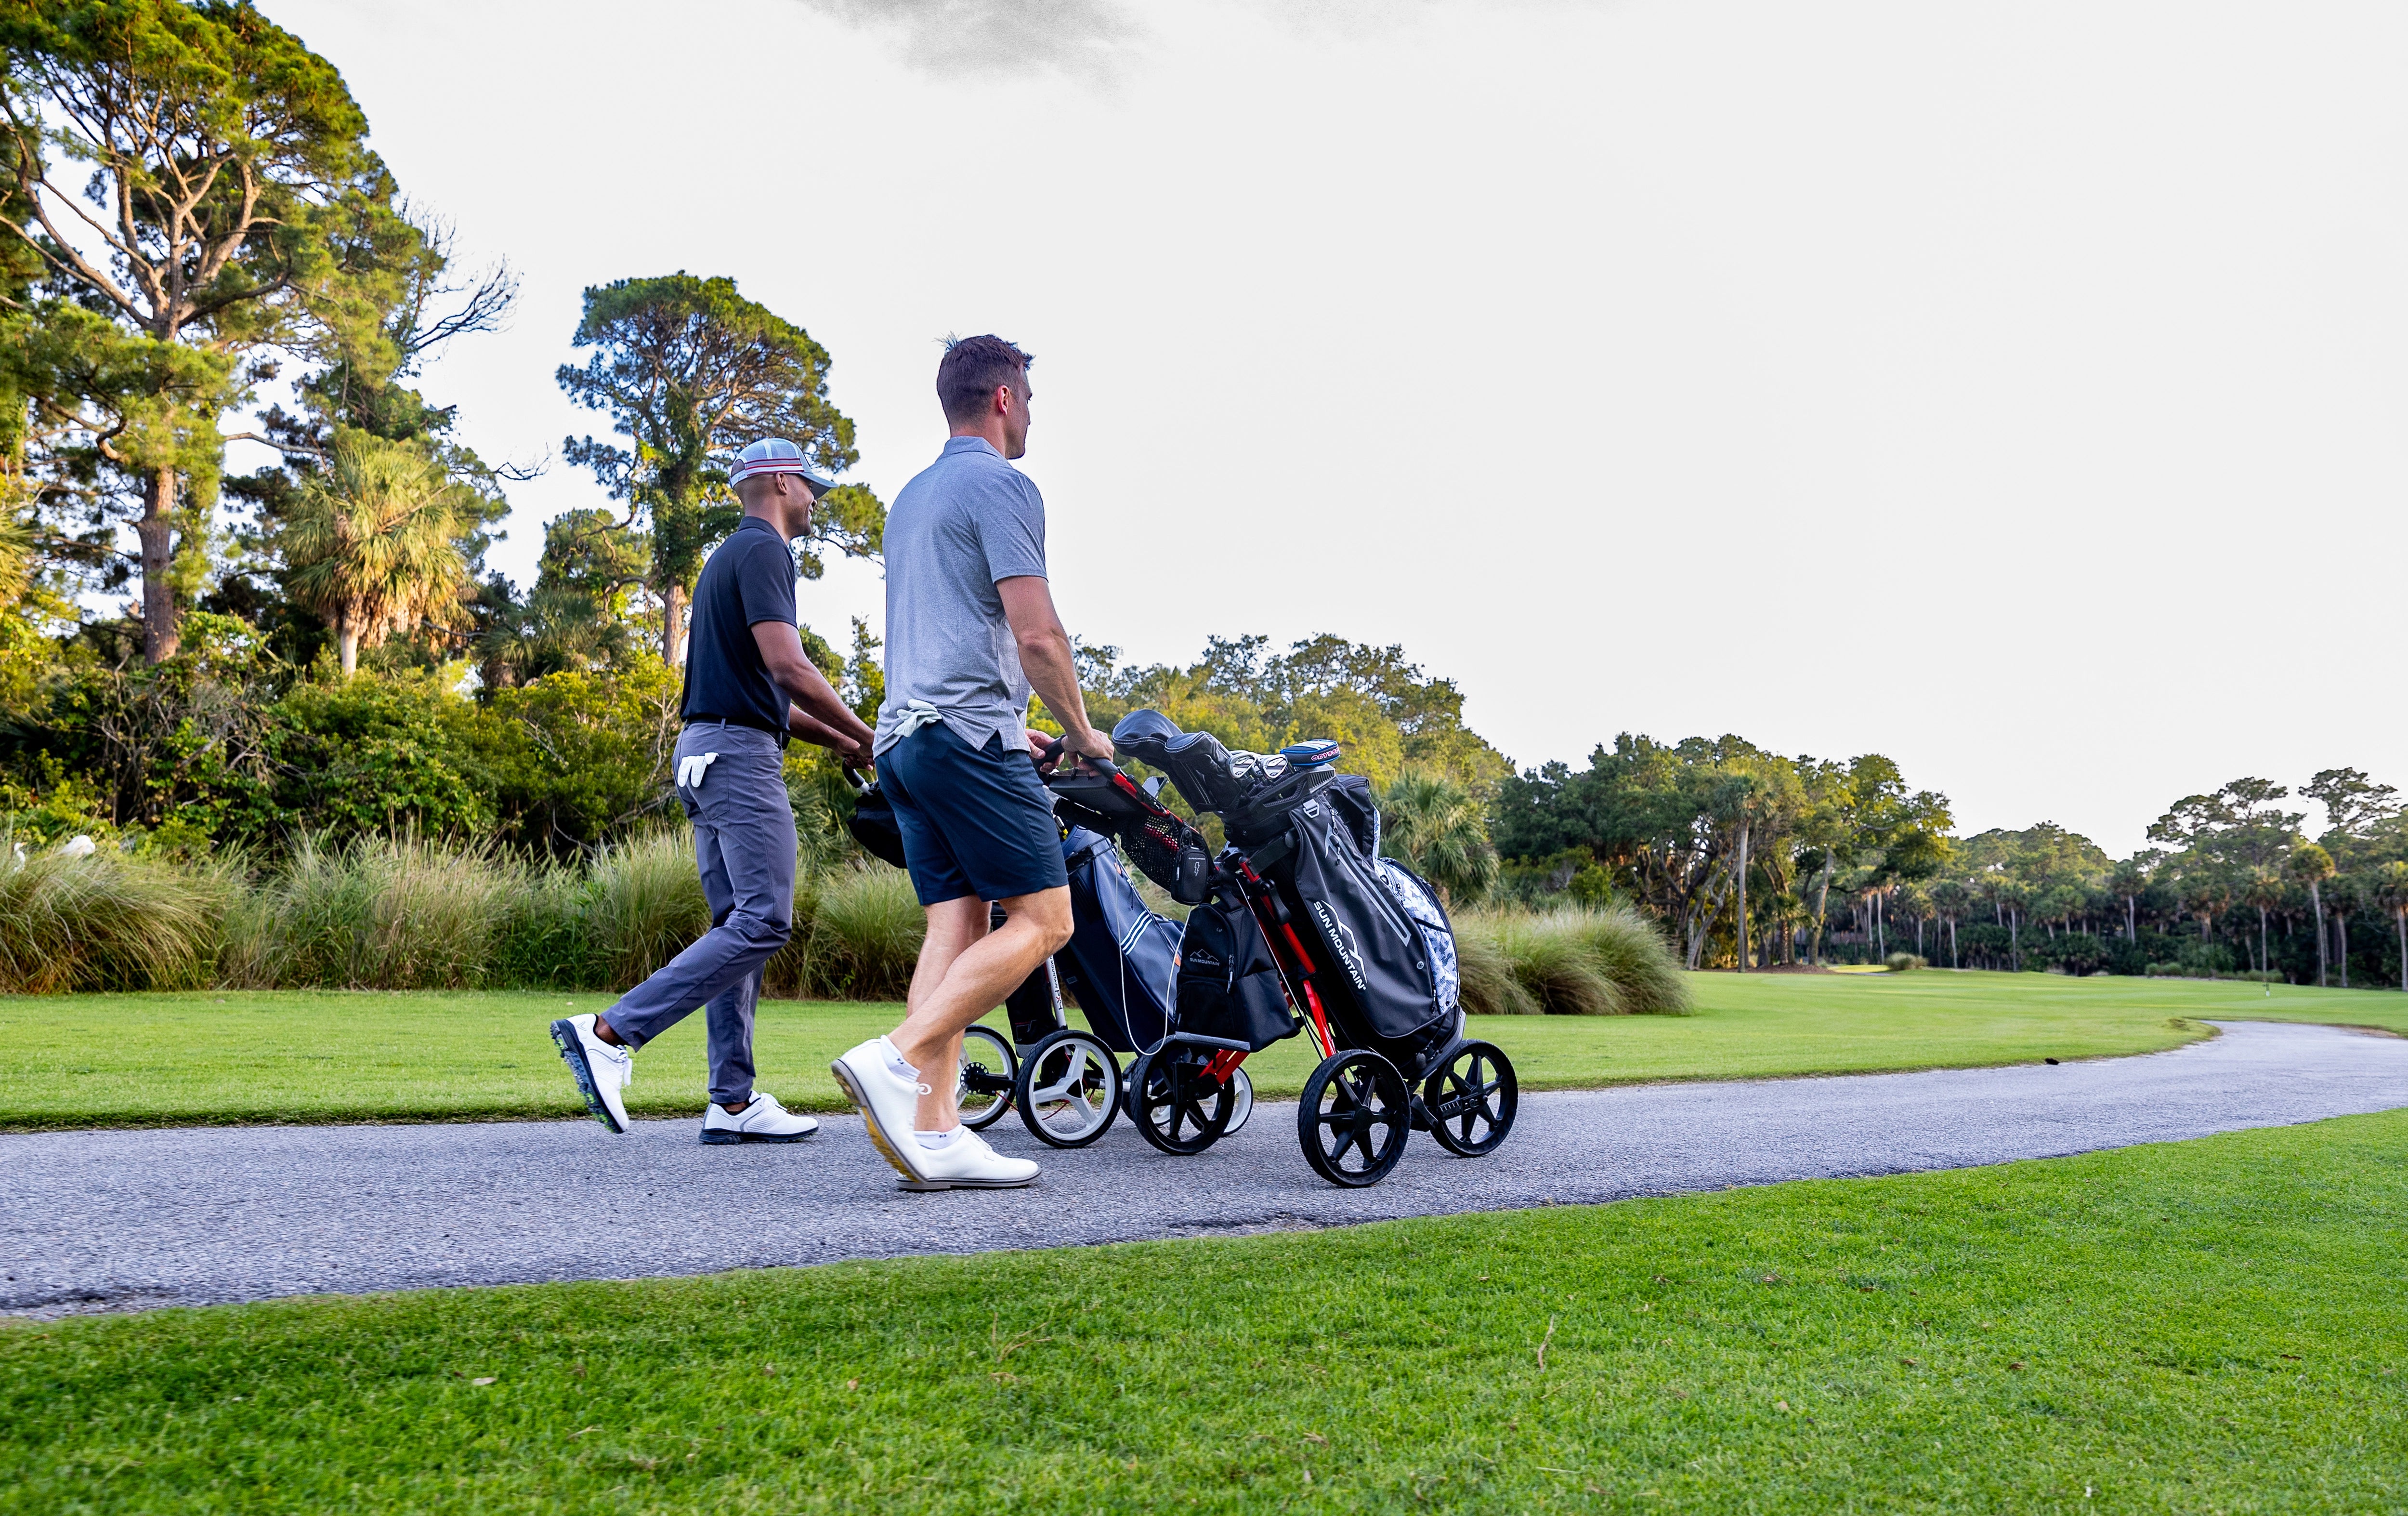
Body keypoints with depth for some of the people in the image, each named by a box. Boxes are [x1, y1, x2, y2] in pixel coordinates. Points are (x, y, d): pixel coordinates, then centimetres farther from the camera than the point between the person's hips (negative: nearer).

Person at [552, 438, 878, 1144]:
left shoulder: (729, 556, 24)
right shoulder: (763, 551, -7)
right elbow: (788, 669, -19)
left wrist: (838, 739, 23)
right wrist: (867, 737, -9)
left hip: (707, 753, 11)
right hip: (741, 754, -11)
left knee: (738, 925, 7)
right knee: (764, 920, -12)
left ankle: (733, 1101, 6)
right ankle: (610, 1034, -15)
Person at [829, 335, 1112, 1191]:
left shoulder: (912, 495, 24)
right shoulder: (1000, 487, -5)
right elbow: (1036, 635, -13)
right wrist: (1082, 732, 1)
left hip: (902, 736, 9)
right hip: (968, 735, -9)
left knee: (956, 926, 5)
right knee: (1041, 919, -6)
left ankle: (933, 1131, 0)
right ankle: (897, 1061, -16)